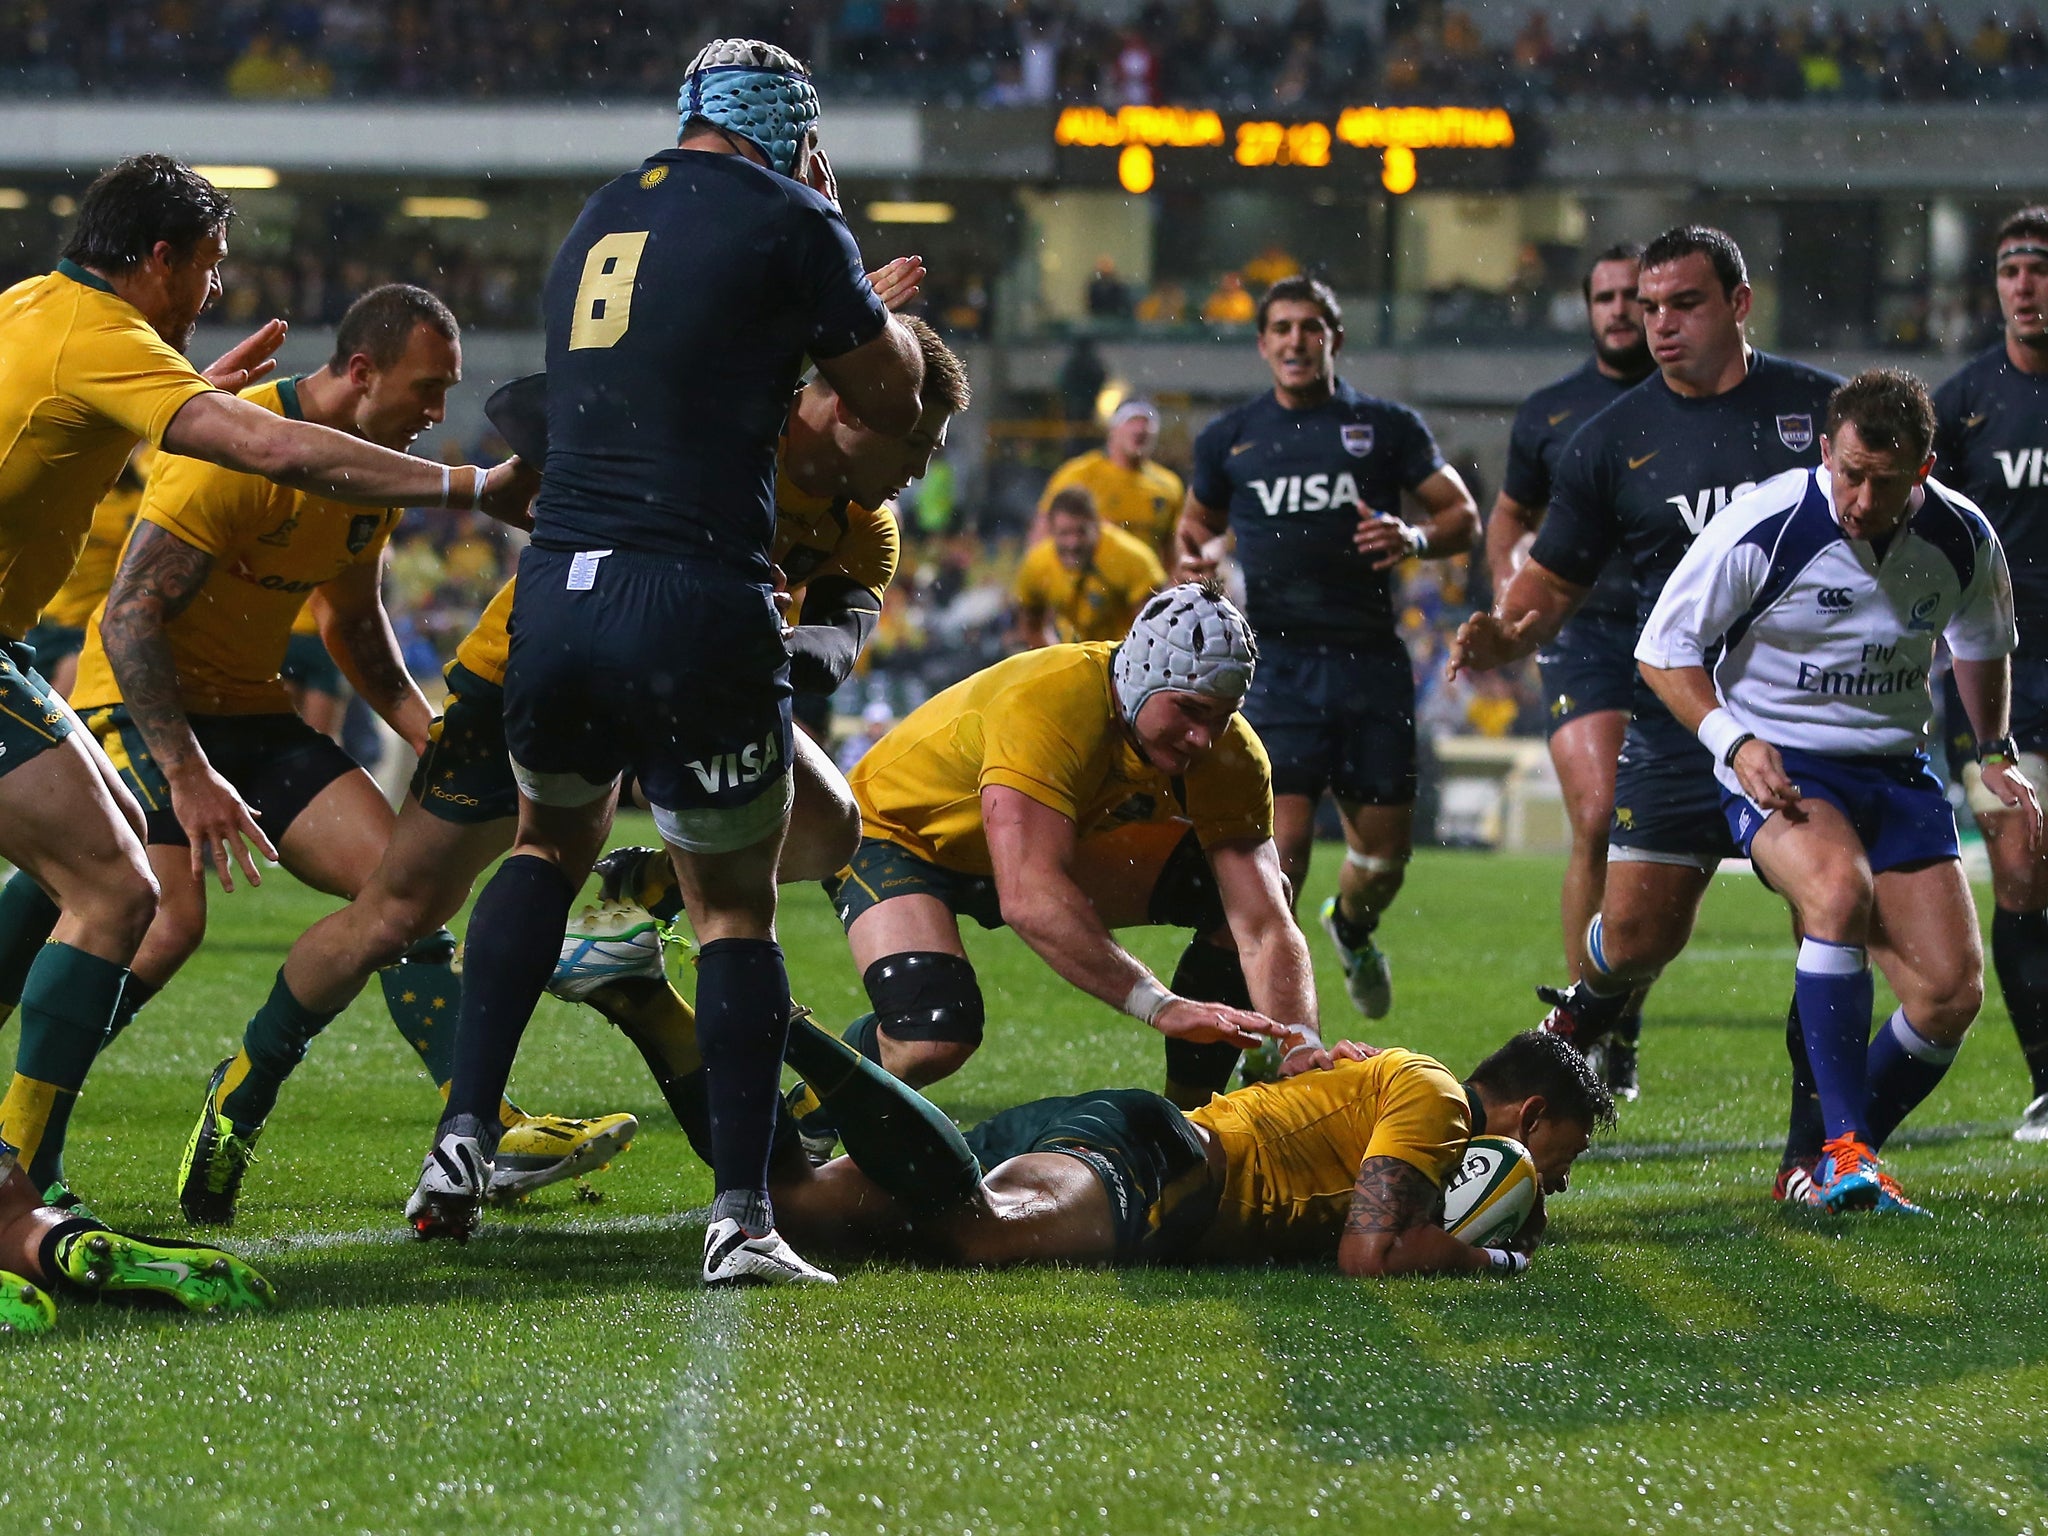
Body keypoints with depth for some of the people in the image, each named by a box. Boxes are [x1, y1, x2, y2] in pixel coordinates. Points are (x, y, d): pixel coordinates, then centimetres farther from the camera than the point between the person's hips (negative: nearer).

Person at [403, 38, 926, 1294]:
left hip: (555, 593, 5)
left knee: (554, 838, 28)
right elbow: (896, 402, 9)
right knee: (736, 907, 7)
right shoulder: (787, 225, -2)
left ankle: (467, 1135, 18)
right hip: (695, 605, -5)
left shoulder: (598, 225, 18)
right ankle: (742, 1215, 2)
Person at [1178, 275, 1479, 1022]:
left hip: (1371, 660, 1)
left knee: (1385, 847, 4)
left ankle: (1352, 931, 40)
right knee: (1282, 839, -16)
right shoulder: (1228, 439, 11)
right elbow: (1197, 524, 26)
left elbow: (1464, 516, 9)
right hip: (1275, 660, -1)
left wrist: (1415, 537, -13)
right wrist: (1194, 561, 2)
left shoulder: (1387, 426, 7)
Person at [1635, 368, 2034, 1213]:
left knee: (1952, 992, -8)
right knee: (1841, 887, -37)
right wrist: (1735, 742, -19)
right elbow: (1664, 648, -8)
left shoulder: (1963, 538, -4)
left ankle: (1825, 1170, 14)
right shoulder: (1761, 530, -18)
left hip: (1898, 771, 5)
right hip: (1779, 765, -5)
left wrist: (1995, 752, 12)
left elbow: (1981, 642, 19)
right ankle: (1843, 1149, -32)